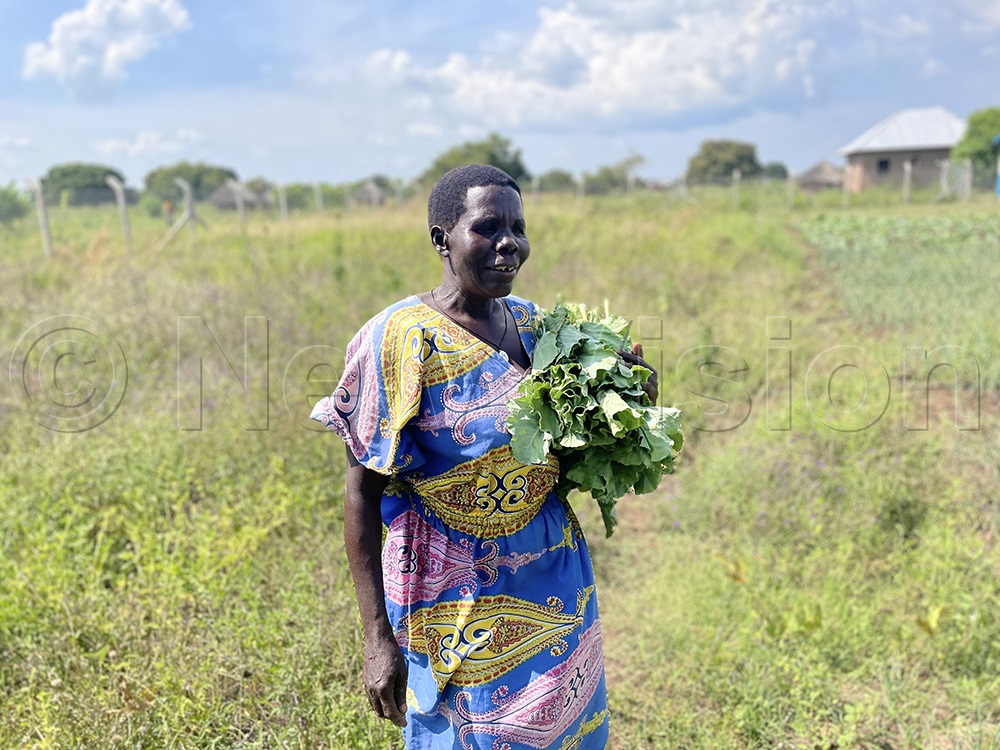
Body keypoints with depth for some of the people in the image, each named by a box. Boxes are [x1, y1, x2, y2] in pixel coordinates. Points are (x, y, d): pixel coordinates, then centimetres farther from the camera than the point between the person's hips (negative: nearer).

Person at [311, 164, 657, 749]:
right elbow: (364, 491, -13)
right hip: (459, 601, -6)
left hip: (556, 587, 6)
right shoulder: (400, 339, -16)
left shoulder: (533, 322, 2)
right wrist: (377, 637, -14)